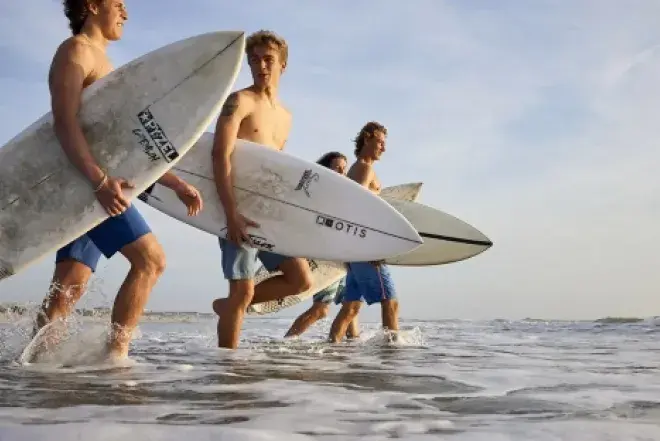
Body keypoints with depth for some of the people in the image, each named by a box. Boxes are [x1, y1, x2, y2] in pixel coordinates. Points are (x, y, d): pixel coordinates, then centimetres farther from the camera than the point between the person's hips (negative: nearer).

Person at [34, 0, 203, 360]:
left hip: (90, 184, 9)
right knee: (150, 258, -14)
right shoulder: (75, 50, -2)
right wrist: (100, 180, -32)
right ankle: (116, 353, -12)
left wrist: (177, 185, 21)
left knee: (67, 289, 3)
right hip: (84, 179, -9)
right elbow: (64, 121, -19)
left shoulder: (103, 64, 28)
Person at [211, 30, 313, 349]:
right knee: (243, 291, -6)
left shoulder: (285, 117, 17)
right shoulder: (240, 101, -5)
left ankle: (228, 306, 19)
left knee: (302, 280, 6)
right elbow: (221, 156, -17)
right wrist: (231, 213, -26)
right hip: (240, 209, -7)